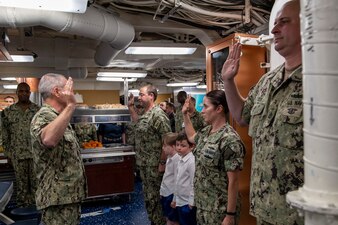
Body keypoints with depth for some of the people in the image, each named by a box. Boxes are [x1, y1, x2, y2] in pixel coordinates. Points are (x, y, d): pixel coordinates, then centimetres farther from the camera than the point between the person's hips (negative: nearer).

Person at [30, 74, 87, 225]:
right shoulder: (44, 116, -19)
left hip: (69, 194, 10)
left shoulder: (56, 117, 14)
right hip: (59, 198, -10)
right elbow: (48, 139, -44)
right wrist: (70, 106, -40)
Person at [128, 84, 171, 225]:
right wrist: (131, 107, 22)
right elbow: (138, 123, 32)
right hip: (143, 164, 9)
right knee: (148, 195, 18)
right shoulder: (144, 114, 9)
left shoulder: (158, 115, -18)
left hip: (154, 165, -9)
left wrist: (162, 162, -20)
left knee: (155, 196, 3)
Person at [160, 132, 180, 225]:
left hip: (172, 194, -9)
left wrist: (175, 198, -19)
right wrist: (162, 190, 17)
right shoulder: (169, 157, 7)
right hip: (165, 193, 9)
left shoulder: (177, 159, -22)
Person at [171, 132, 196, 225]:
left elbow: (193, 184, -20)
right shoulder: (180, 161, 8)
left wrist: (191, 202, -18)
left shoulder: (191, 162, -19)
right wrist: (175, 199, 18)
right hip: (180, 201, 8)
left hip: (188, 203, -8)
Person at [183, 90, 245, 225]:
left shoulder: (229, 139, -22)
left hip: (220, 209, -8)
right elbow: (191, 137, 28)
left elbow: (233, 181, -21)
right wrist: (185, 114, 21)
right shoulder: (206, 131, 3)